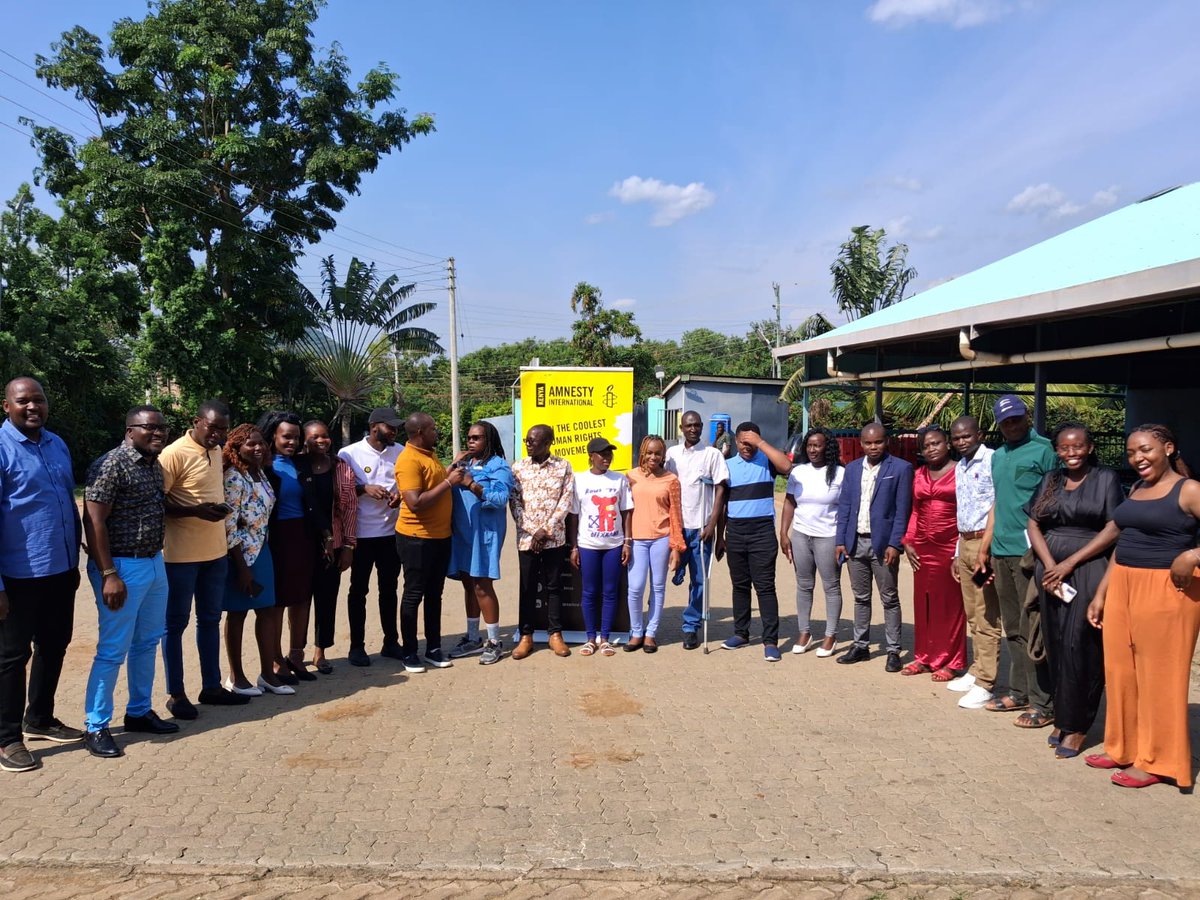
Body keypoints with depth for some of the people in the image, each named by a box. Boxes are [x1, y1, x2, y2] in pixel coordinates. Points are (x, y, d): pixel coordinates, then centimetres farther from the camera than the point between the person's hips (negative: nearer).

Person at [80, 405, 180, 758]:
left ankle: (139, 712, 30)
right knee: (113, 650, -2)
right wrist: (108, 575, -21)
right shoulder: (111, 465, -15)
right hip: (122, 567, -8)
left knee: (147, 642, 16)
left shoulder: (155, 466, 10)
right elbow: (93, 521, -18)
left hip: (154, 563, 8)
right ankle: (95, 727, 11)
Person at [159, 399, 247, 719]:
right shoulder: (174, 454, -14)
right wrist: (197, 511, -24)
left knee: (210, 620, 15)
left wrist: (222, 507, 7)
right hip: (181, 553, -8)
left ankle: (211, 686, 25)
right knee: (176, 623, 4)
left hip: (216, 551, 8)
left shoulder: (217, 451, 9)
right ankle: (176, 694, 14)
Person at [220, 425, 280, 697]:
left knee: (267, 610, 10)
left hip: (261, 549, 8)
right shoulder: (233, 477, -16)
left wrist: (261, 551, 11)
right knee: (238, 613, 5)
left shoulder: (260, 472, 7)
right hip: (240, 552, -7)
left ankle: (267, 673, 20)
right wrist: (242, 567, -18)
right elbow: (228, 525, -18)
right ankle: (235, 676, 18)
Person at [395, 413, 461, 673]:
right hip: (417, 539, -8)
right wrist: (449, 482, -21)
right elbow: (415, 503, -25)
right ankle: (410, 653, 13)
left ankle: (433, 649, 23)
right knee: (414, 595, 2)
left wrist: (453, 474, 8)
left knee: (434, 594, 14)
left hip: (440, 536, 8)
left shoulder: (429, 455, 11)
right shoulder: (408, 460, -18)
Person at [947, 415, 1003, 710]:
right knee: (972, 615, 14)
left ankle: (984, 683, 1)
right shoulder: (959, 467, 16)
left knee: (986, 618, -4)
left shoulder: (992, 460, -12)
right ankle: (977, 671, 24)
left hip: (986, 544, -8)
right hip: (965, 544, 9)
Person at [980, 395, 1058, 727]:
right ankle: (1019, 692, 24)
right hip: (1001, 551, 8)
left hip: (1030, 551, -8)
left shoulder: (1043, 450, -6)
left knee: (1032, 630, -4)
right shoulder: (998, 456, 17)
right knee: (1013, 629, 14)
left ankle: (1043, 703, 4)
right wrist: (986, 544, 18)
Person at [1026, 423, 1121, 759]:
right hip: (1050, 571, 4)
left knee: (1079, 647, -7)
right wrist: (1049, 565, -7)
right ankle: (1062, 718, 16)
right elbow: (1033, 524, 9)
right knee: (1055, 646, 6)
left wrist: (1070, 563, -11)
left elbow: (1113, 529, -6)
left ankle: (1075, 725, 3)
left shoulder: (1106, 479, 0)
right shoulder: (1050, 480, 13)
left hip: (1088, 571, -4)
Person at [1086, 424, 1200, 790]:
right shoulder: (1135, 490, 14)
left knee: (1159, 676, 2)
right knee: (1121, 671, 12)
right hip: (1122, 588, 7)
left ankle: (1155, 760, 14)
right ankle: (1124, 748, 26)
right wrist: (1101, 594, 16)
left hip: (1166, 590, -7)